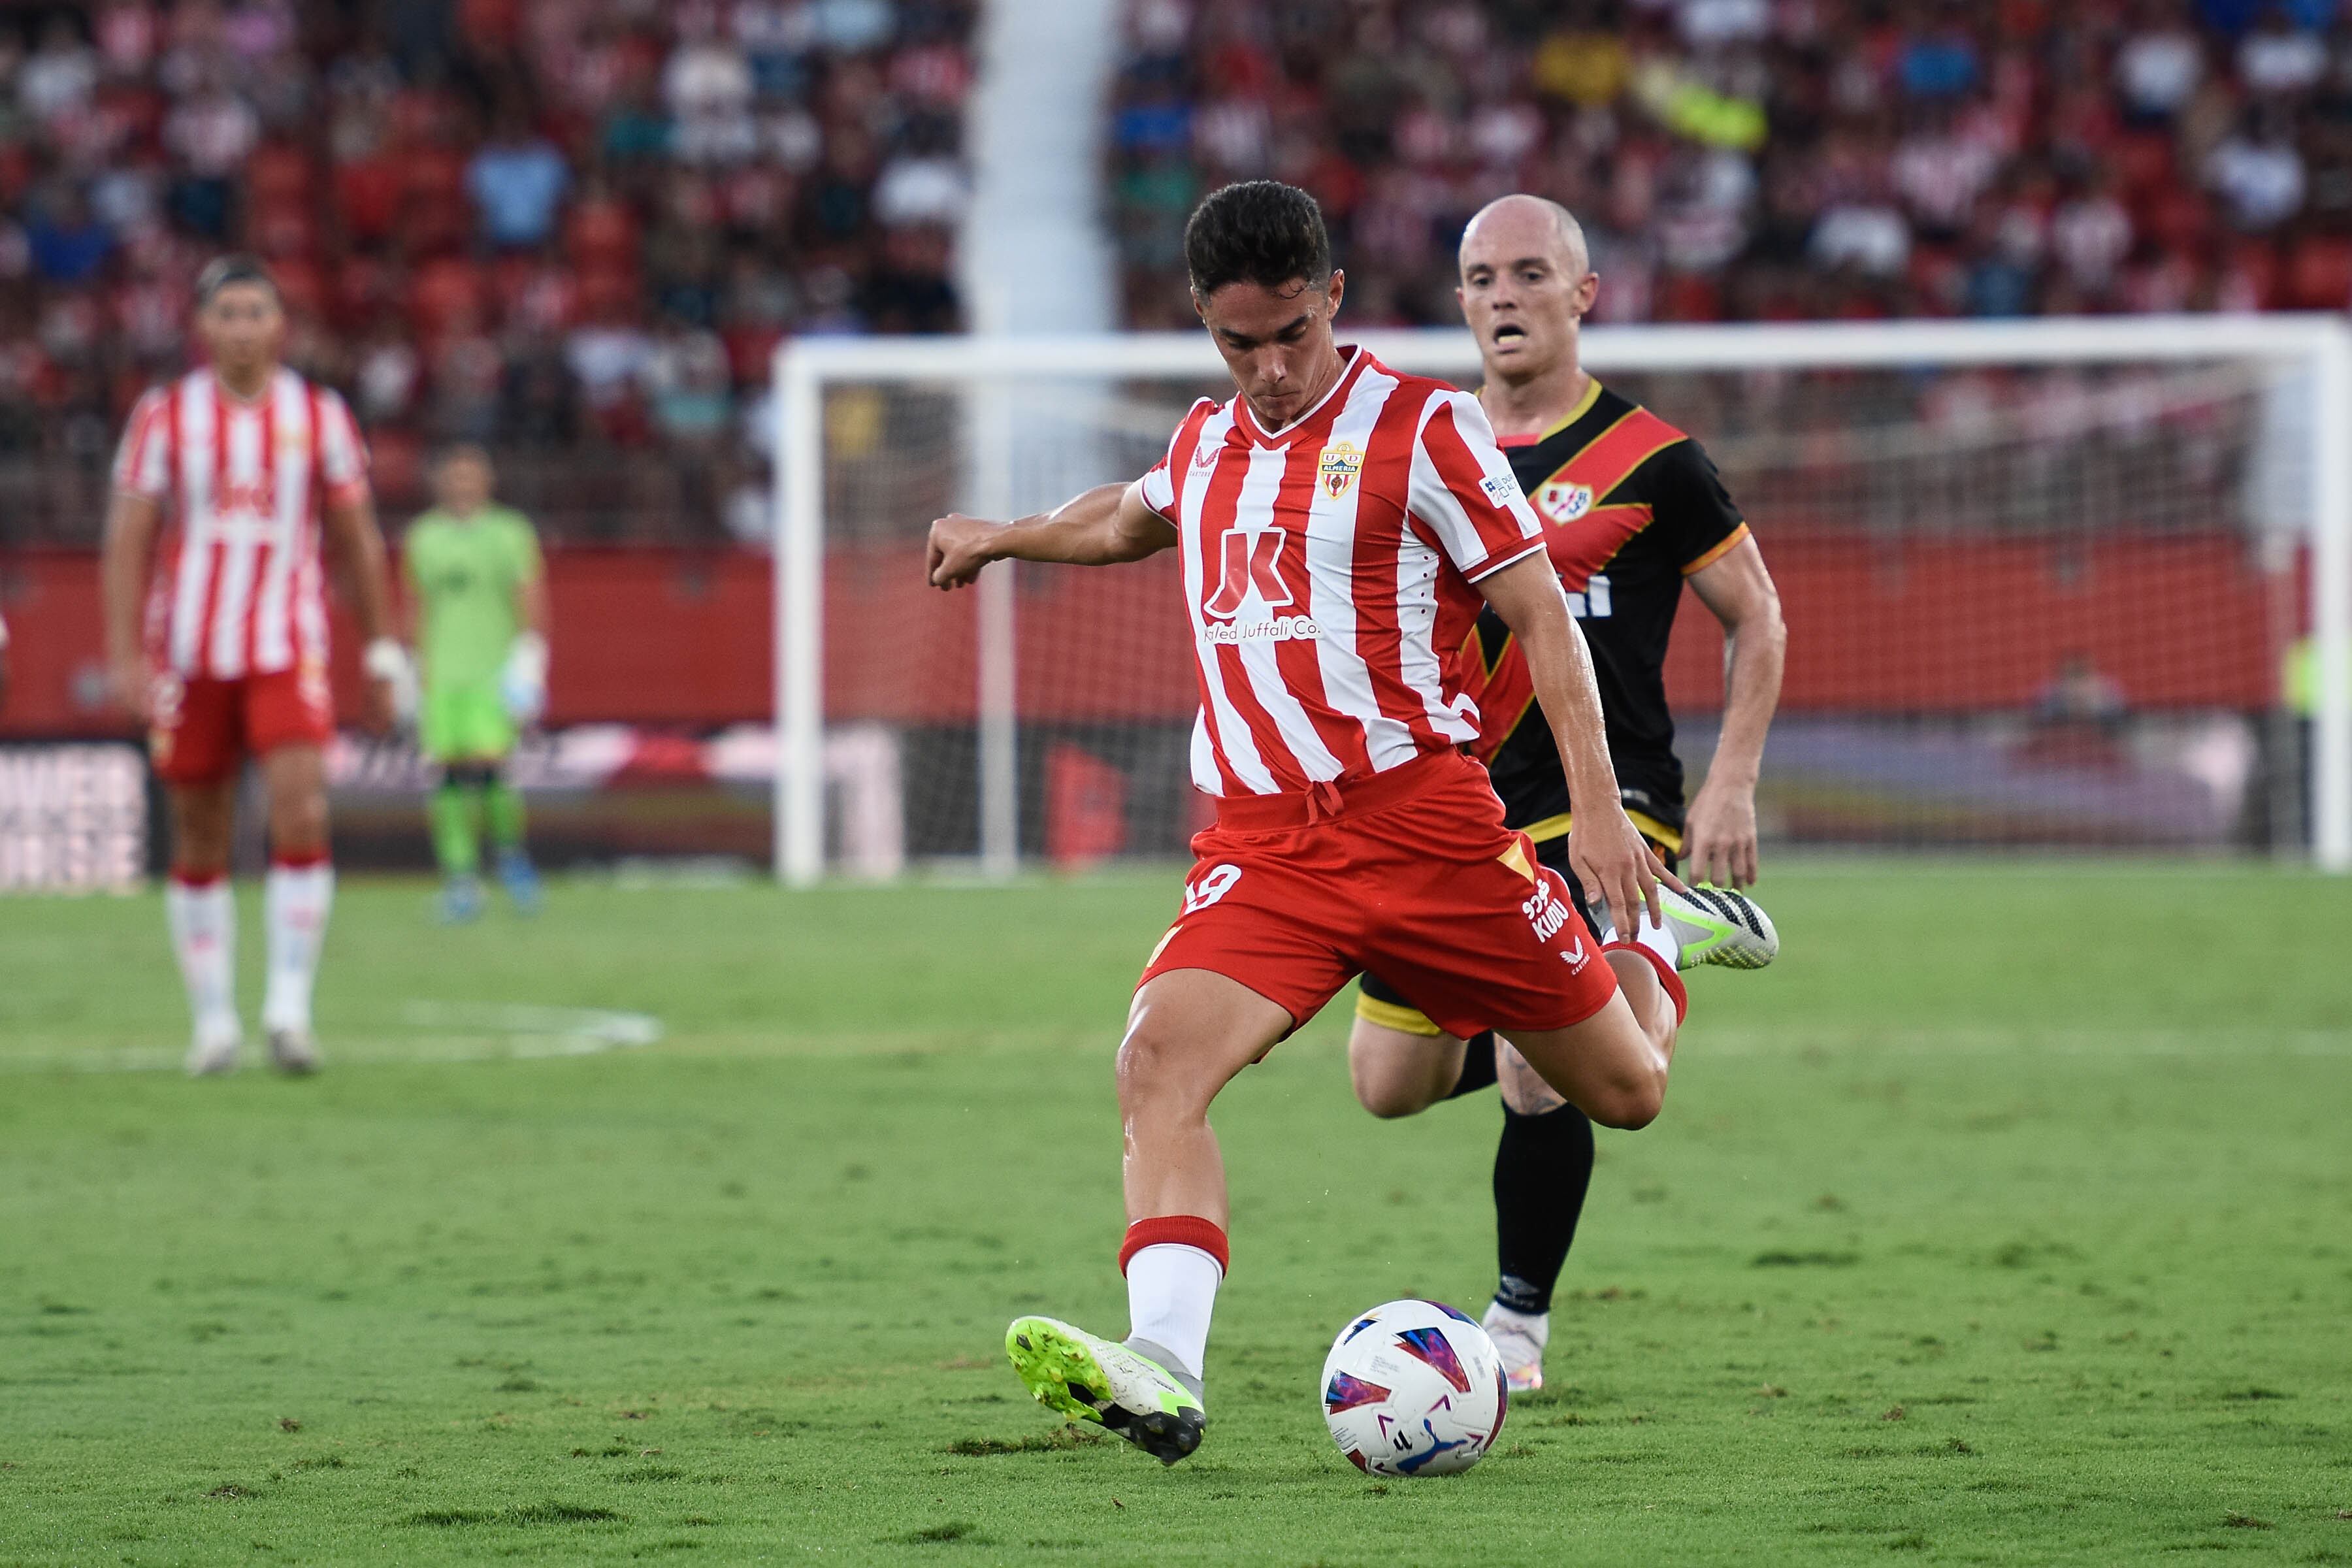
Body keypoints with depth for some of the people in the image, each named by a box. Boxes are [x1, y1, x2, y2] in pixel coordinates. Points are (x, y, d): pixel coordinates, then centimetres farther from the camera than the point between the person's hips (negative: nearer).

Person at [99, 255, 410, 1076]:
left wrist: (382, 654, 10)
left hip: (288, 650, 0)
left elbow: (358, 542, 11)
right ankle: (214, 1019, 15)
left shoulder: (319, 416, 5)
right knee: (200, 844, 5)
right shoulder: (165, 416, 2)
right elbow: (127, 541, 0)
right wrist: (125, 658, -9)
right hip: (188, 653, 0)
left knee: (301, 814, -18)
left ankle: (289, 1006, -13)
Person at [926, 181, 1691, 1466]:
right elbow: (1135, 516, 40)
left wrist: (1597, 808, -11)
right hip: (1257, 847, 3)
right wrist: (1002, 538, 52)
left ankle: (1652, 950, 46)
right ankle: (1165, 1376, -37)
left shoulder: (1420, 427, -4)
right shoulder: (1205, 443, 13)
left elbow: (1540, 613, -4)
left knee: (1626, 1091, 9)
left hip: (1418, 816, -3)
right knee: (1157, 1063, -25)